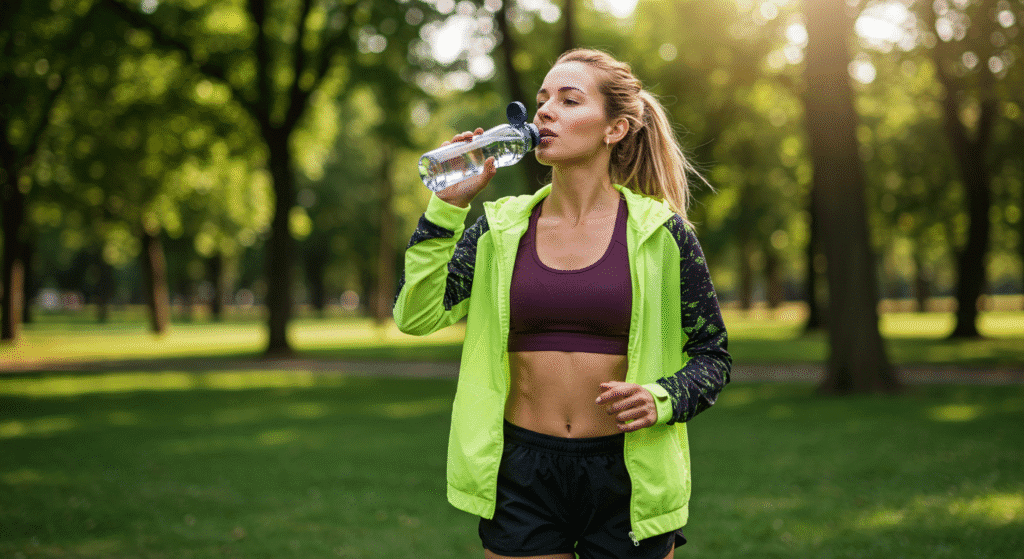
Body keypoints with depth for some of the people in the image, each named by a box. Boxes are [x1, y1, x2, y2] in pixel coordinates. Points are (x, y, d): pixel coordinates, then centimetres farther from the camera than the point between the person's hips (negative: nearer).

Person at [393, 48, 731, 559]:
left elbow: (713, 355, 5)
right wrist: (448, 203, -9)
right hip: (522, 477, 2)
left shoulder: (659, 232, -2)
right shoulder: (502, 228, 3)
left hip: (627, 478, -1)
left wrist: (661, 399, -15)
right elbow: (415, 316, -5)